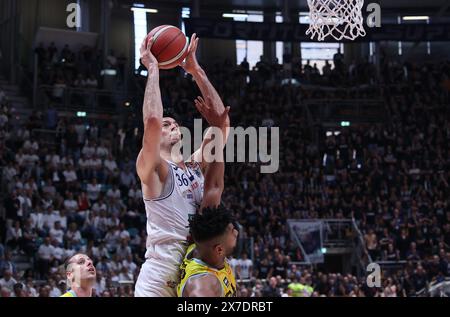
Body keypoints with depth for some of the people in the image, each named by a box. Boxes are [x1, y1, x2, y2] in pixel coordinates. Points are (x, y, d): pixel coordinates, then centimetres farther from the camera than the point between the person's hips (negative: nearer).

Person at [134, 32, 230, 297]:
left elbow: (222, 122, 10)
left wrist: (196, 71, 7)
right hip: (163, 269, -6)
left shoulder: (197, 164, 18)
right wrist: (153, 68, -8)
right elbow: (152, 121, -18)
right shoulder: (153, 169, 0)